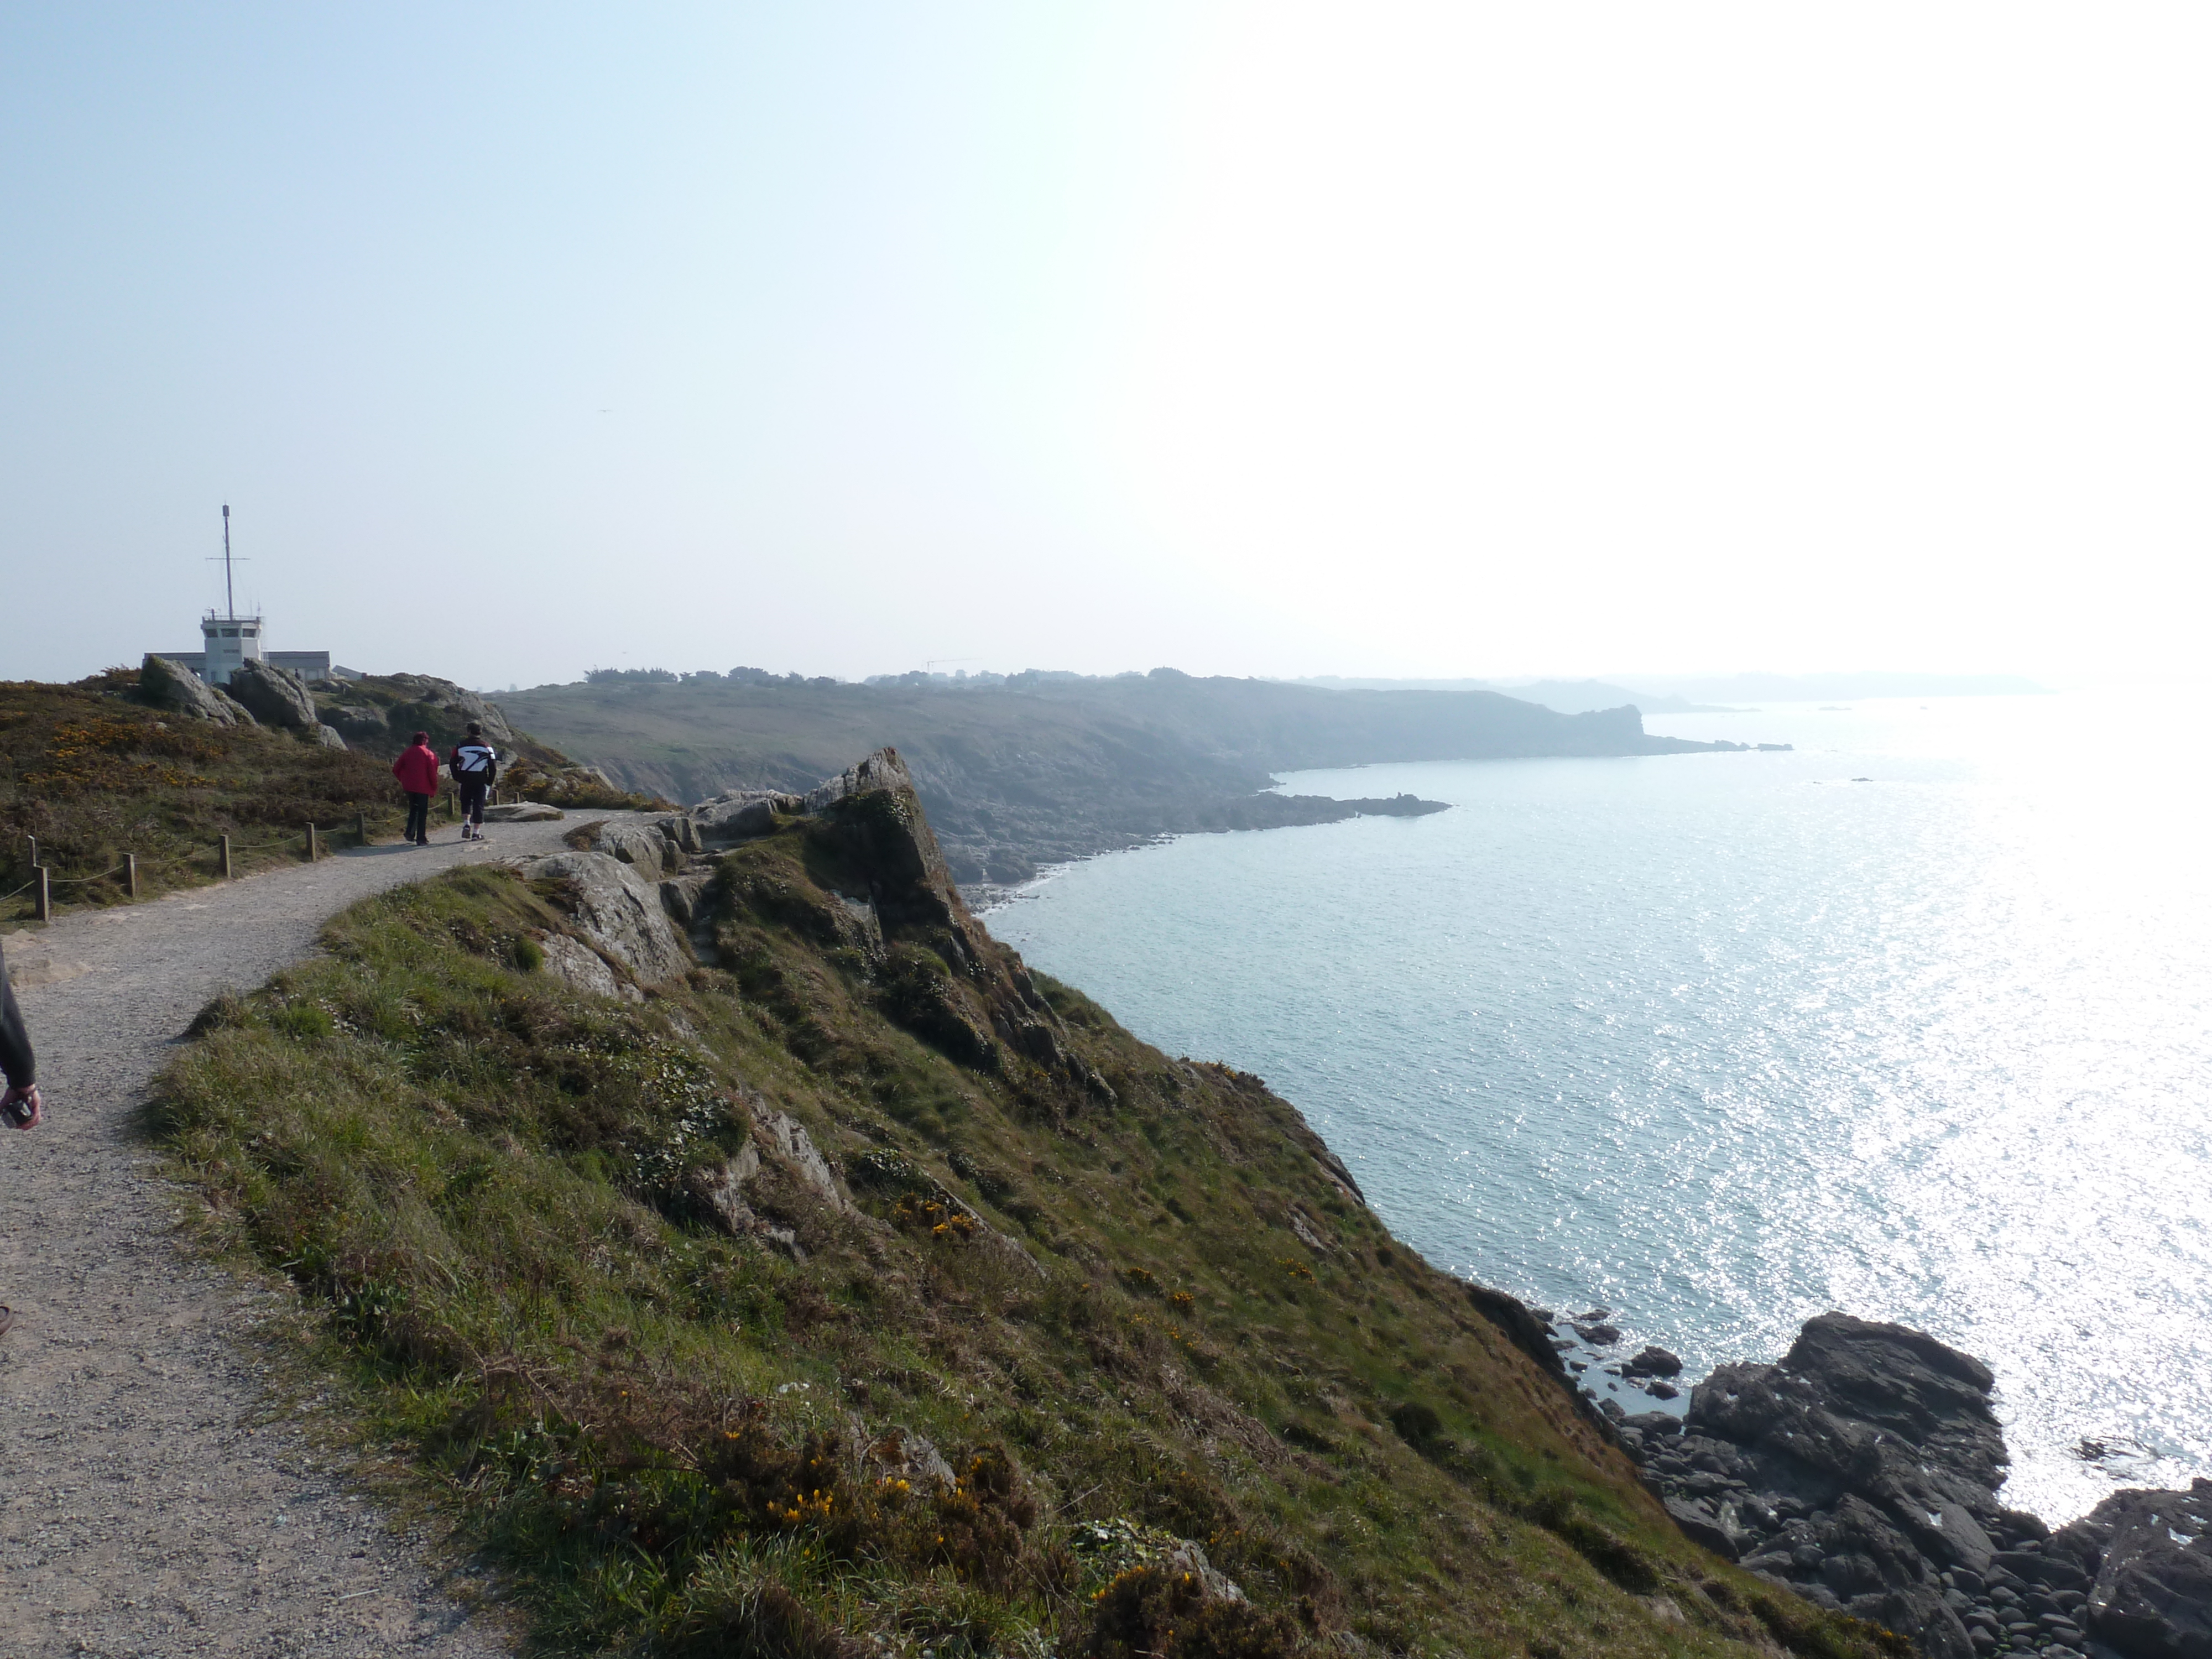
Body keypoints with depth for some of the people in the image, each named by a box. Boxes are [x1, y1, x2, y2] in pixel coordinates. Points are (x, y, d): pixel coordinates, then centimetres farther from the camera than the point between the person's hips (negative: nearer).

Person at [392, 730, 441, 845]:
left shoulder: (408, 753, 7)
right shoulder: (429, 754, -7)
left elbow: (396, 769, 5)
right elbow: (432, 772, -11)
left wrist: (403, 780, 17)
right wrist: (434, 788, -4)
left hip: (409, 787, 4)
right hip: (423, 787, -4)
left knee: (413, 810, 20)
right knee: (422, 813, 1)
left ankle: (410, 833, 8)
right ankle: (421, 839, 0)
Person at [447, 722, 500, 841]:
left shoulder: (461, 746, 2)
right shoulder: (487, 747, 1)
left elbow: (452, 763, 4)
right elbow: (493, 767, -1)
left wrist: (457, 779, 13)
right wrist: (490, 783, 7)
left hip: (465, 780, 1)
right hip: (481, 781, -1)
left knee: (466, 802, 19)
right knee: (479, 805, 3)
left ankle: (466, 824, -2)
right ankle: (476, 832, 1)